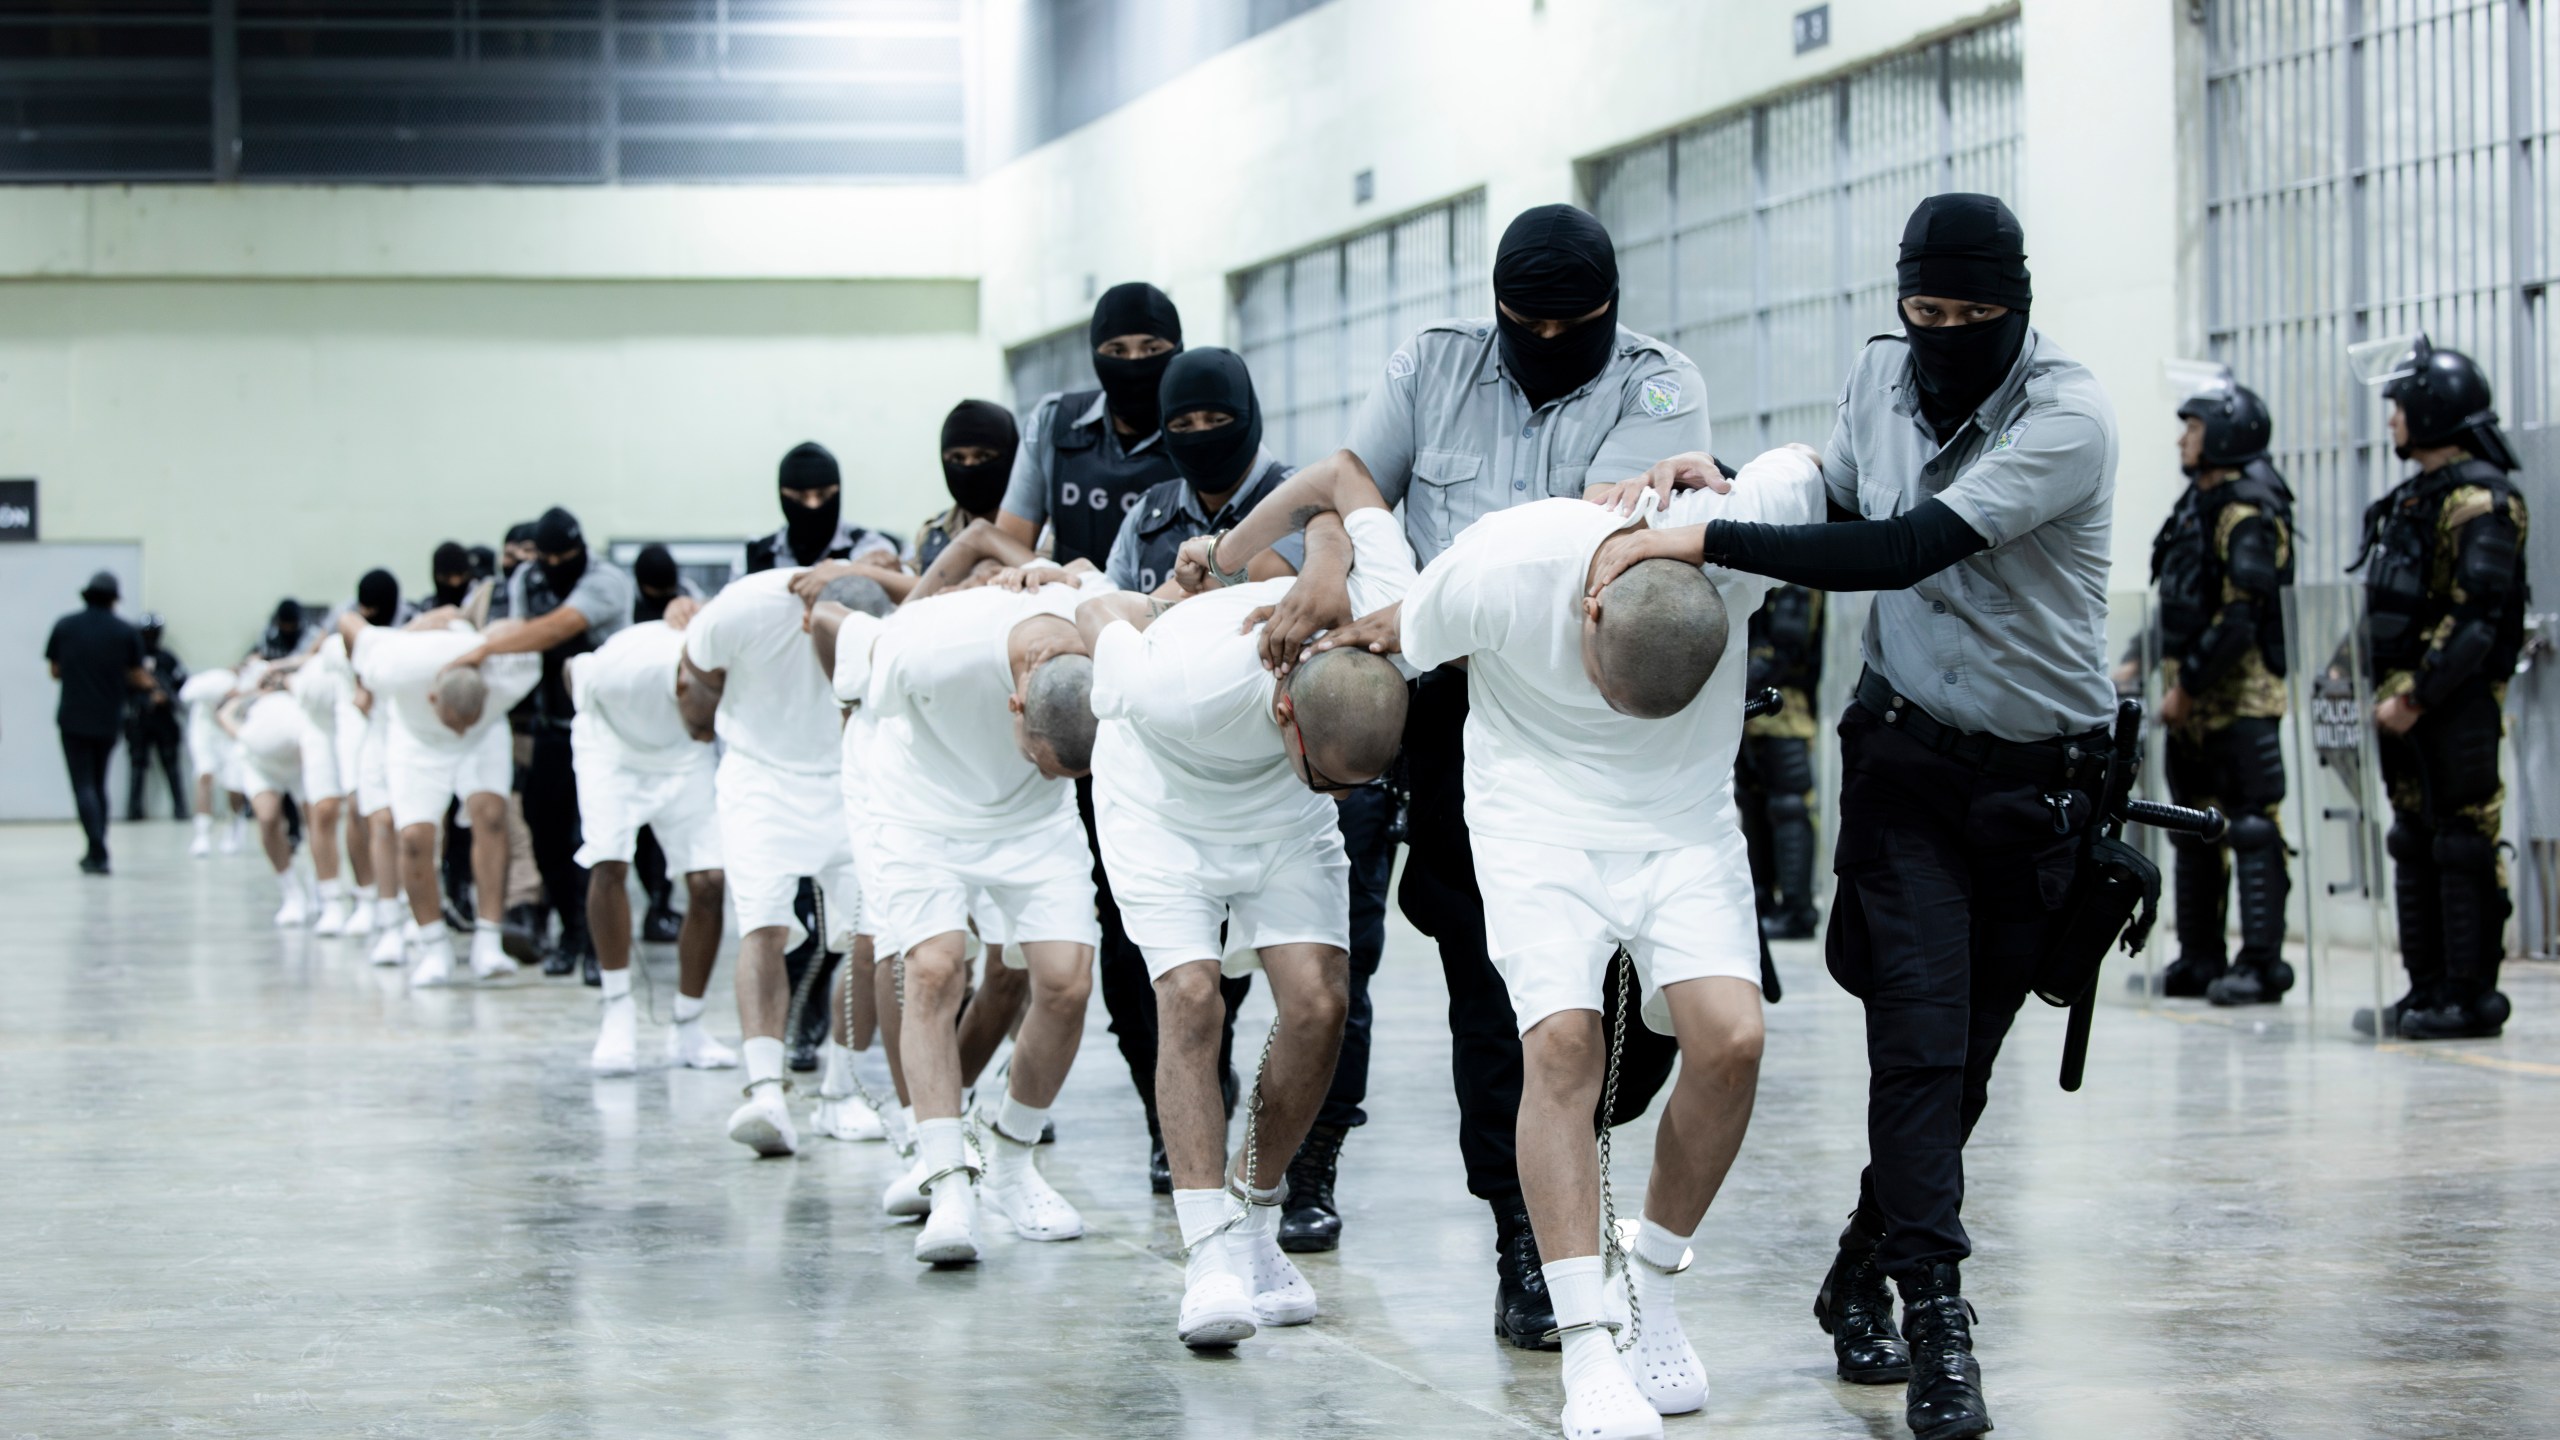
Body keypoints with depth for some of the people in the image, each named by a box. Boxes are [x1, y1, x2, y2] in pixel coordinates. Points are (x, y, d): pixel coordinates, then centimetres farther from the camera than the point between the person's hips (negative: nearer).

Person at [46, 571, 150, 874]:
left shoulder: (65, 626, -3)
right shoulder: (126, 632, -5)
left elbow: (55, 670, 6)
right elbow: (138, 678, -2)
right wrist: (149, 683, 21)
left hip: (73, 719, -2)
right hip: (108, 720, 2)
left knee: (84, 786, -2)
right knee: (98, 784, 17)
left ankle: (98, 852, -16)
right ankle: (96, 853, 19)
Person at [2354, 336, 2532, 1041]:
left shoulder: (2479, 499, -12)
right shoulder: (2413, 498, 18)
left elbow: (2475, 618, -19)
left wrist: (2415, 697, -20)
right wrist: (2378, 688, 14)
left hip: (2457, 705, -10)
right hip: (2405, 702, 10)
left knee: (2464, 845, -6)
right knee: (2415, 844, 11)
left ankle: (2472, 996, -4)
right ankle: (2427, 989, 17)